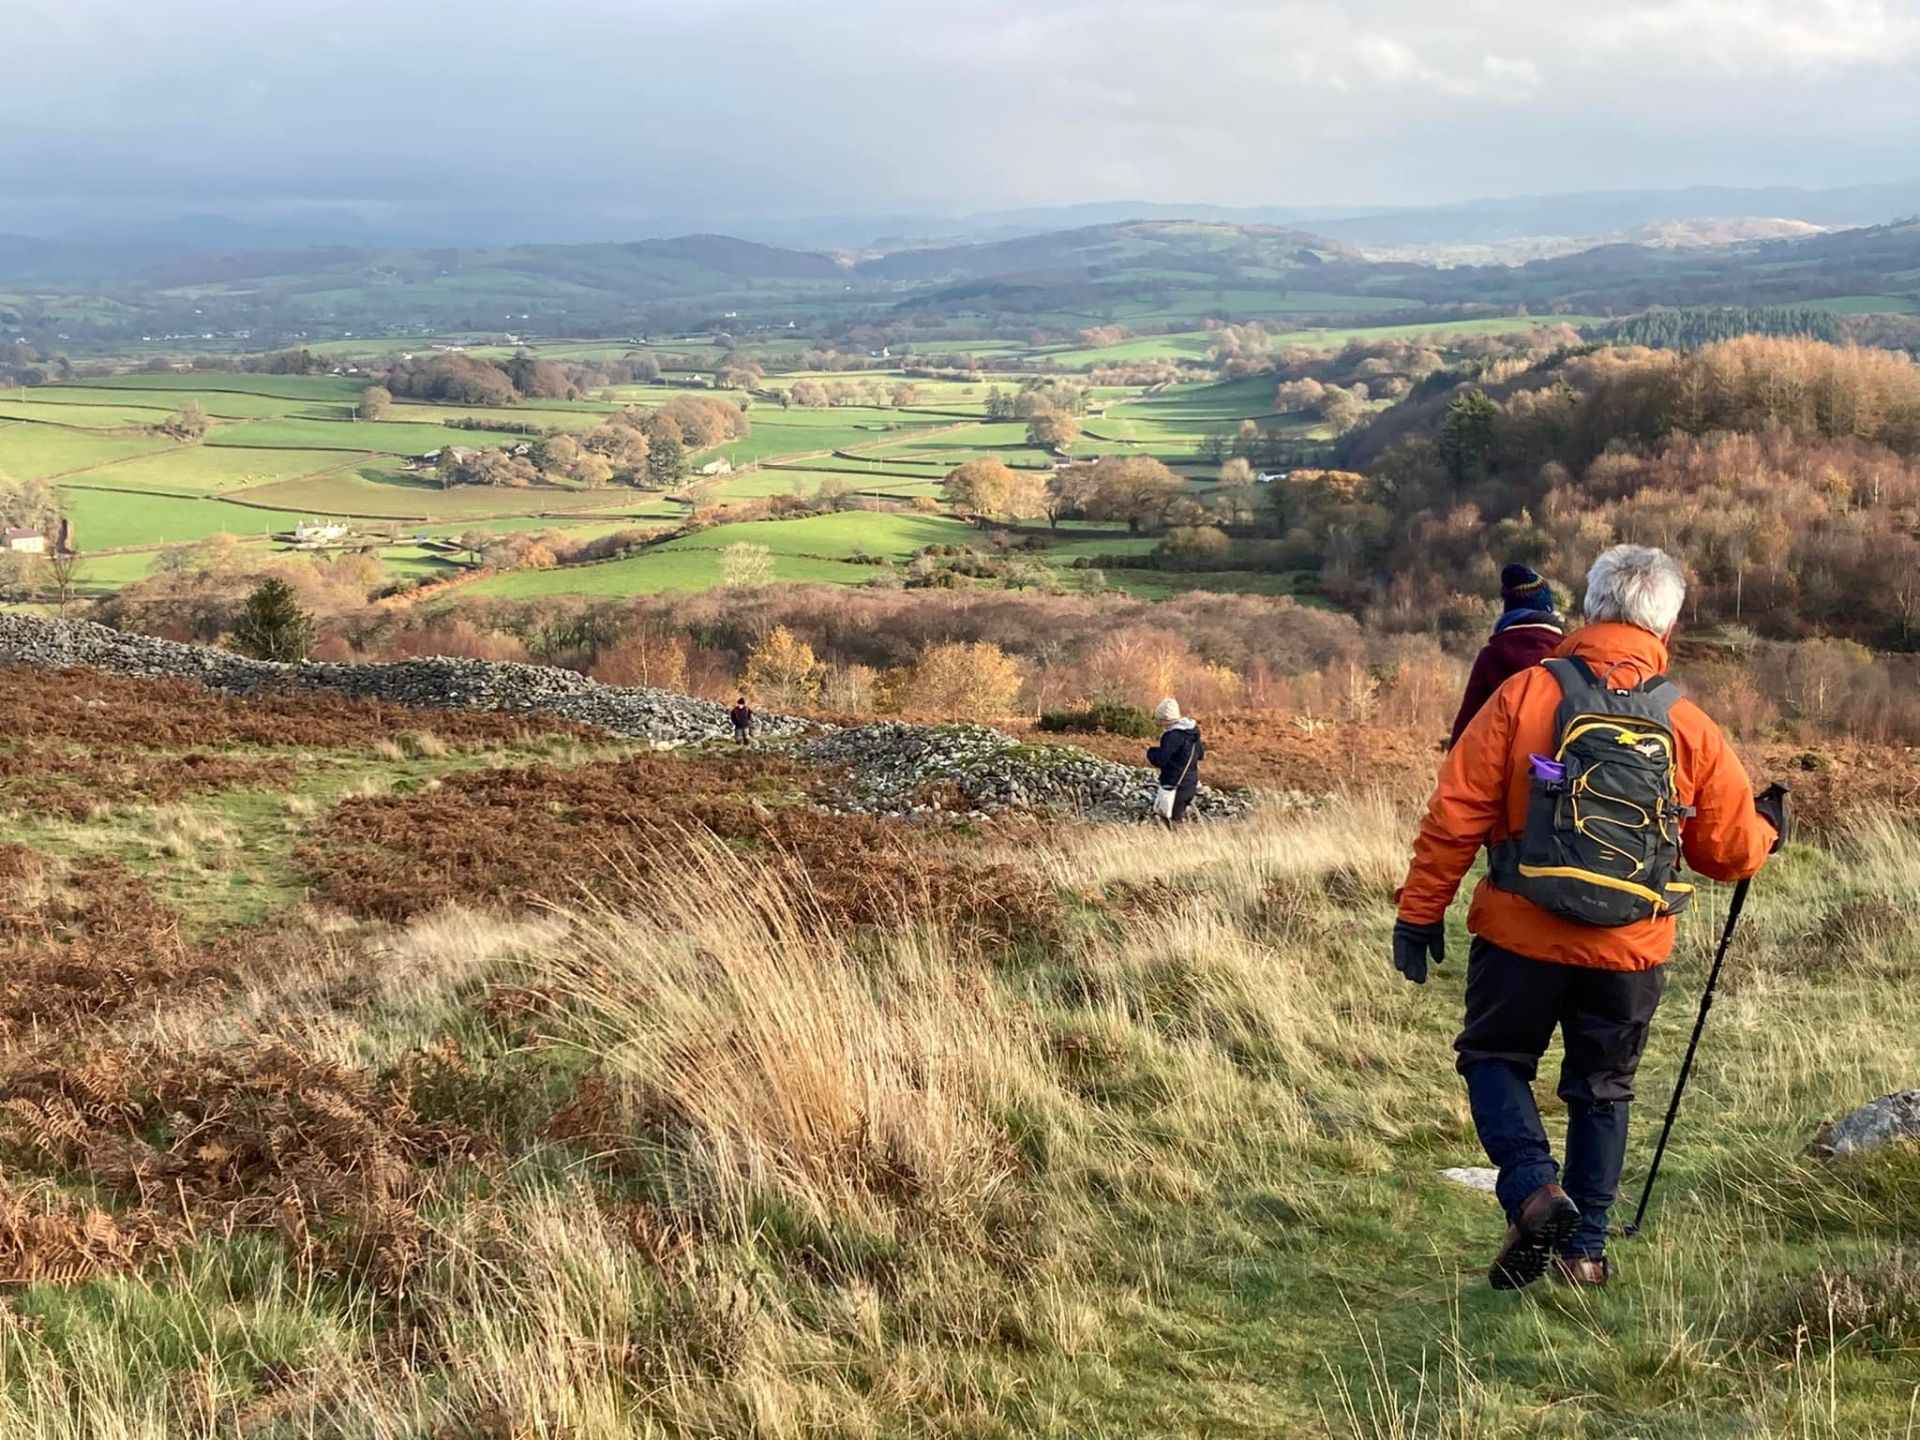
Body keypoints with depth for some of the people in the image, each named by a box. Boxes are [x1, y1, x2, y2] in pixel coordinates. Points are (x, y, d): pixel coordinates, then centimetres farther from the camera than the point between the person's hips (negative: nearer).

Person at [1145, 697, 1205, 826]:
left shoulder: (1174, 736, -23)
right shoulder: (1193, 730, 5)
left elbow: (1160, 760, -22)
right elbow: (1200, 754, 17)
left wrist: (1151, 752, -3)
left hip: (1174, 787, -9)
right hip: (1191, 784, 9)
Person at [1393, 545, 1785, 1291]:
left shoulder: (1526, 694, -8)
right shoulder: (1690, 727, -2)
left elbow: (1455, 813, -9)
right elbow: (1734, 851, 6)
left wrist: (1420, 912, -1)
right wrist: (1767, 826, 29)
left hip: (1522, 934, -2)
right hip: (1631, 950, 2)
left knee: (1495, 1058, 17)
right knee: (1604, 1089, 19)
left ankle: (1532, 1186, -6)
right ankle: (1585, 1247, 20)